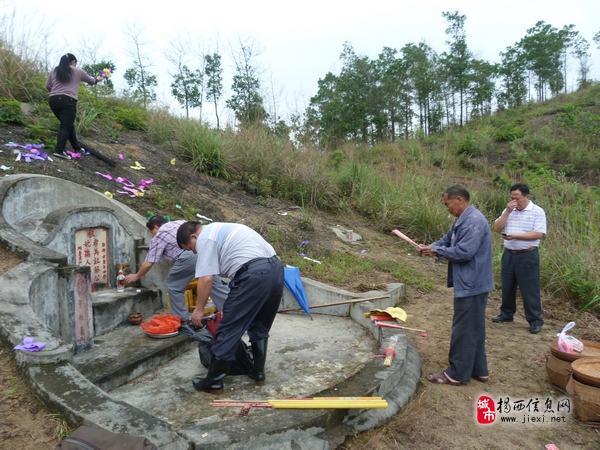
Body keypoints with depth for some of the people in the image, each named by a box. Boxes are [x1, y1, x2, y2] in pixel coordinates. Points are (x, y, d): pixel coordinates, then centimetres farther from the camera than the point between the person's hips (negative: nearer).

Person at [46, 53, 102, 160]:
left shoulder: (54, 71, 18)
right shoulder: (77, 71, 10)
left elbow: (48, 86, 18)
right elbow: (90, 81, 25)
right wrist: (97, 79, 46)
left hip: (53, 100, 5)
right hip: (67, 101, -5)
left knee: (68, 124, 17)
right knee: (66, 126, -9)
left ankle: (76, 147, 25)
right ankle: (59, 150, -21)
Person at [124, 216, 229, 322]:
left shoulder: (158, 236, 16)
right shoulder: (181, 222, 31)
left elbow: (148, 263, 16)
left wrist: (136, 276, 32)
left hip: (189, 256, -6)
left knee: (174, 285, 16)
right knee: (216, 283, 9)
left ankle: (182, 318, 21)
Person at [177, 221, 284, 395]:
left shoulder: (205, 239, 3)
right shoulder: (219, 229, 32)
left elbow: (206, 279, -6)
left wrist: (199, 309, 6)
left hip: (254, 275, -10)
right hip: (276, 269, 10)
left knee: (229, 329, 2)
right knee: (260, 327, 24)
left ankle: (214, 381, 14)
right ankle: (258, 373, 32)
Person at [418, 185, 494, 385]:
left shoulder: (474, 221, -22)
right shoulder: (463, 219, 12)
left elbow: (464, 252, -27)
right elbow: (448, 239, 18)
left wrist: (437, 251, -15)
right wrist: (431, 247, -1)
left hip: (471, 284, -11)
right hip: (470, 283, 11)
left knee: (463, 329, 0)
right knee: (474, 329, 17)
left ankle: (457, 374, 11)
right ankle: (478, 370, 29)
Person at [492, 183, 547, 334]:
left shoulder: (537, 211, -8)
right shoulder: (508, 210, 8)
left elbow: (539, 234, -16)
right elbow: (497, 228, -1)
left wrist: (515, 235, -23)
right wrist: (507, 212, -10)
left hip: (527, 256, -5)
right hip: (509, 254, 5)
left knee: (530, 289, 0)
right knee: (507, 287, 15)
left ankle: (535, 320, 11)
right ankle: (506, 314, 29)